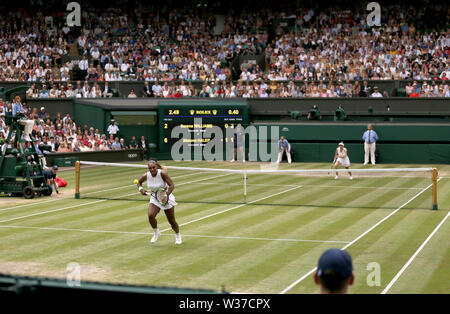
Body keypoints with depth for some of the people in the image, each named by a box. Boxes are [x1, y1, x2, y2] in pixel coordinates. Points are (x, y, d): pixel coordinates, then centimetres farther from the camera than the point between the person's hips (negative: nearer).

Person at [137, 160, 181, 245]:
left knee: (171, 221, 5)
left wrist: (166, 195, -35)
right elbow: (139, 182, 11)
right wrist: (141, 189, -9)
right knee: (150, 215, -24)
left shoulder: (162, 173, -23)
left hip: (166, 197, -2)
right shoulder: (146, 176, -12)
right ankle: (156, 233, 3)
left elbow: (172, 185, -23)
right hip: (154, 199, 3)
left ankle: (178, 235, 36)